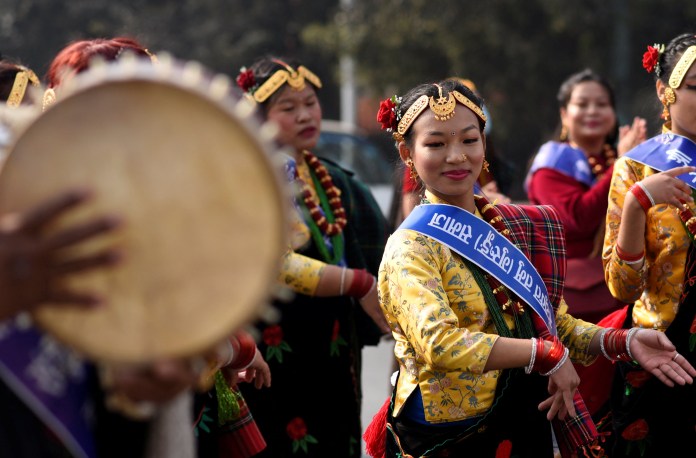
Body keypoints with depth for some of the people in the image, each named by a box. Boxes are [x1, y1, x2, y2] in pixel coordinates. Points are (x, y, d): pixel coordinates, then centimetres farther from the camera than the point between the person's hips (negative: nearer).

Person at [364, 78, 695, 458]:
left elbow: (555, 323, 12)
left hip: (527, 426, 6)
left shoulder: (514, 229, 7)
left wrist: (624, 341, -5)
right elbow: (439, 343, -26)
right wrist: (550, 354, -23)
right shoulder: (411, 247, -12)